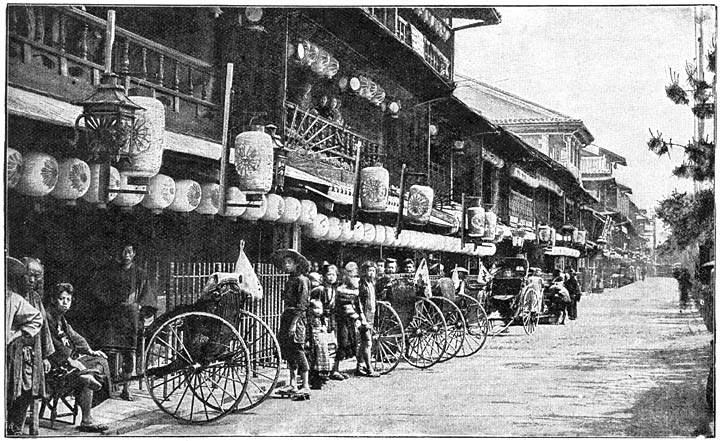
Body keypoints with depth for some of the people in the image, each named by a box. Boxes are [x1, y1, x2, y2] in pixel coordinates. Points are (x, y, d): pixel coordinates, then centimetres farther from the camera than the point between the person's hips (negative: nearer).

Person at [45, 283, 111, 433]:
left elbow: (73, 336, 21)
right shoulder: (47, 317, -15)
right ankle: (86, 422, -18)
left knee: (101, 361, 8)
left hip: (69, 358, 11)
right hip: (54, 367, -11)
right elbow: (51, 344, -22)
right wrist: (70, 361, -23)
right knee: (86, 379, -25)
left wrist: (90, 351, 8)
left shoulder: (60, 318, 17)